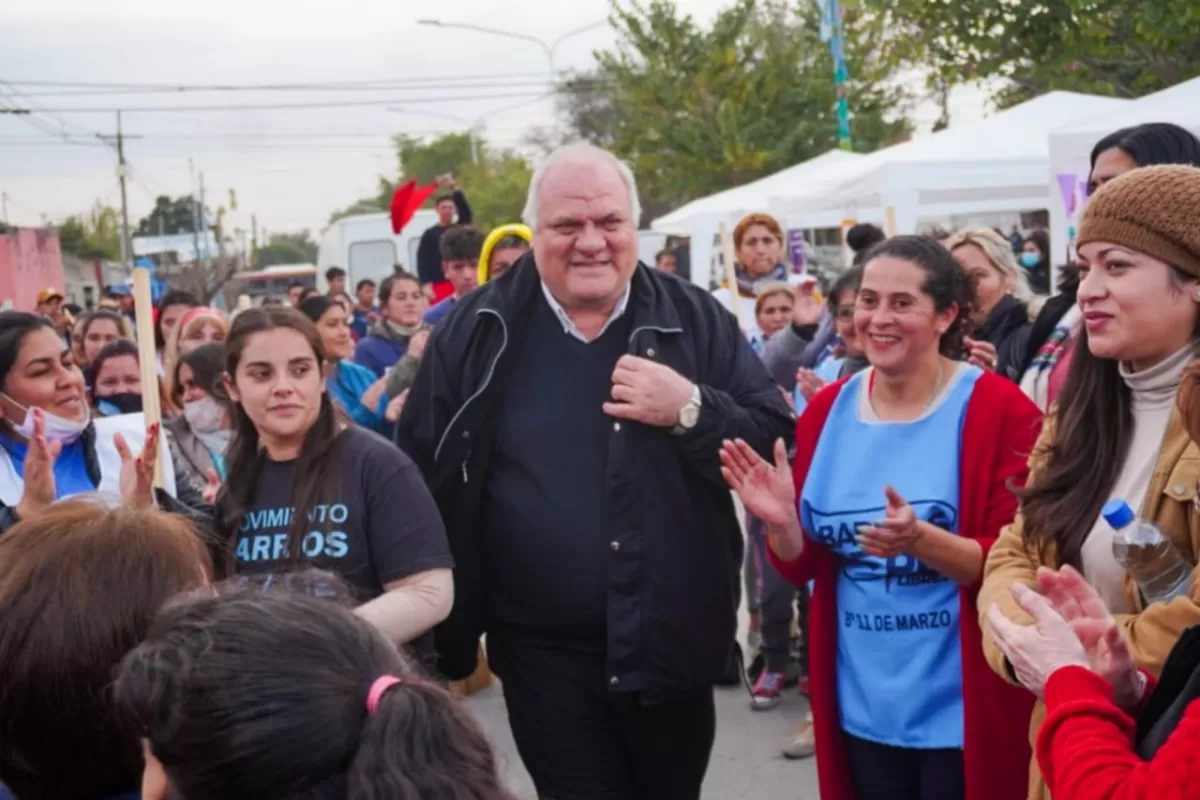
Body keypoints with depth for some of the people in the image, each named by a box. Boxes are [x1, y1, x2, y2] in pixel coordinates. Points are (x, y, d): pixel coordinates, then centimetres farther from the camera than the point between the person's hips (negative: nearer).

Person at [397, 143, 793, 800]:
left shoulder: (694, 320, -2)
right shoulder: (480, 331, -3)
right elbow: (420, 469, 3)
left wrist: (691, 410, -22)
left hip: (672, 643, 1)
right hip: (545, 655, -1)